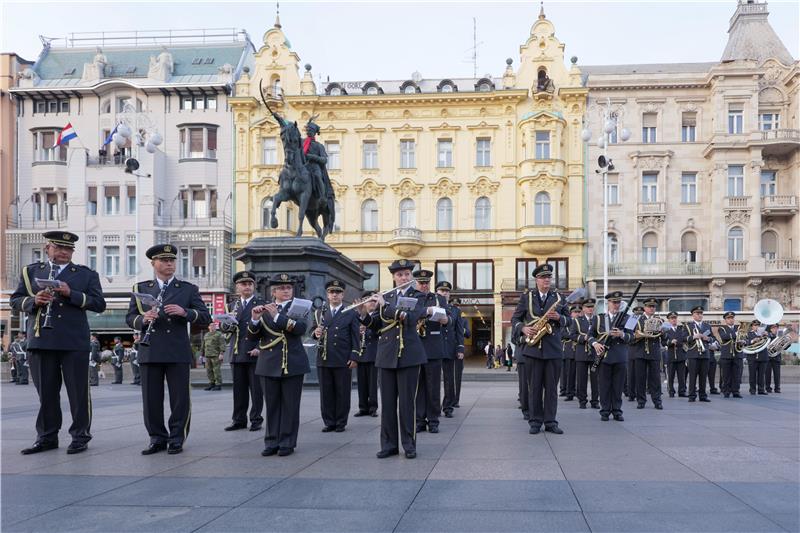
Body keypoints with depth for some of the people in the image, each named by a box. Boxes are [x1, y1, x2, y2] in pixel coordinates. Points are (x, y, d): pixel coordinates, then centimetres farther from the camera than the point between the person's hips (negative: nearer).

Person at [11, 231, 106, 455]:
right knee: (45, 392, 8)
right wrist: (34, 301, -9)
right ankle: (47, 437, 19)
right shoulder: (31, 272, 16)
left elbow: (99, 304, 0)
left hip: (74, 342, -2)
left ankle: (80, 436, 10)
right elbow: (15, 301, 12)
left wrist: (71, 293, -13)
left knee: (78, 391, 0)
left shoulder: (86, 274, 8)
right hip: (40, 341, 2)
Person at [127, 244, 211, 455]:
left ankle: (177, 439, 13)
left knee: (180, 398, 1)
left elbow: (205, 318, 2)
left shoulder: (188, 289, 8)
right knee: (151, 398, 4)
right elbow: (130, 317, 10)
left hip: (178, 352, -1)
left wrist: (185, 312, -16)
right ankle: (157, 438, 17)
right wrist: (143, 319, -12)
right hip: (149, 352, 1)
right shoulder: (141, 288, 13)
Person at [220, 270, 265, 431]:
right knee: (239, 388, 7)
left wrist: (260, 348, -13)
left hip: (254, 353, -4)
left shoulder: (262, 303, 2)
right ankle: (239, 420, 14)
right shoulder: (235, 305, 18)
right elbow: (223, 325, 20)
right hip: (236, 353, 4)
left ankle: (256, 420, 8)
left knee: (256, 389, 0)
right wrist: (227, 325, -4)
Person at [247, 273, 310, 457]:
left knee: (290, 405, 1)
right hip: (269, 364, 2)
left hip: (293, 364, -2)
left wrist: (277, 316, -24)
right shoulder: (264, 309, 10)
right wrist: (255, 319, -16)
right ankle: (272, 442, 13)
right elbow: (252, 337, 3)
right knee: (271, 405, 6)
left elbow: (301, 328, -16)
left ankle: (287, 443, 7)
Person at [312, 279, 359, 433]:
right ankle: (329, 422, 15)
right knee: (326, 393, 6)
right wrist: (315, 333, -9)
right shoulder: (320, 313, 13)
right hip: (324, 359, 3)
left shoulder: (351, 314, 5)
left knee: (343, 393, 3)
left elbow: (356, 337, 1)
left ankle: (341, 422, 12)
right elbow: (314, 332, 16)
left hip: (343, 360, -3)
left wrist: (354, 357, -7)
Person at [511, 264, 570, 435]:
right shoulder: (526, 297, 5)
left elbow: (567, 319, 12)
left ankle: (550, 421, 11)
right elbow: (515, 319, 7)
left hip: (553, 349, 2)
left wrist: (559, 318, -9)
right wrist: (523, 329, -13)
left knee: (551, 387, 4)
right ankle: (535, 421, 10)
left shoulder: (558, 297, 10)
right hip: (533, 348, -1)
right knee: (534, 387, 3)